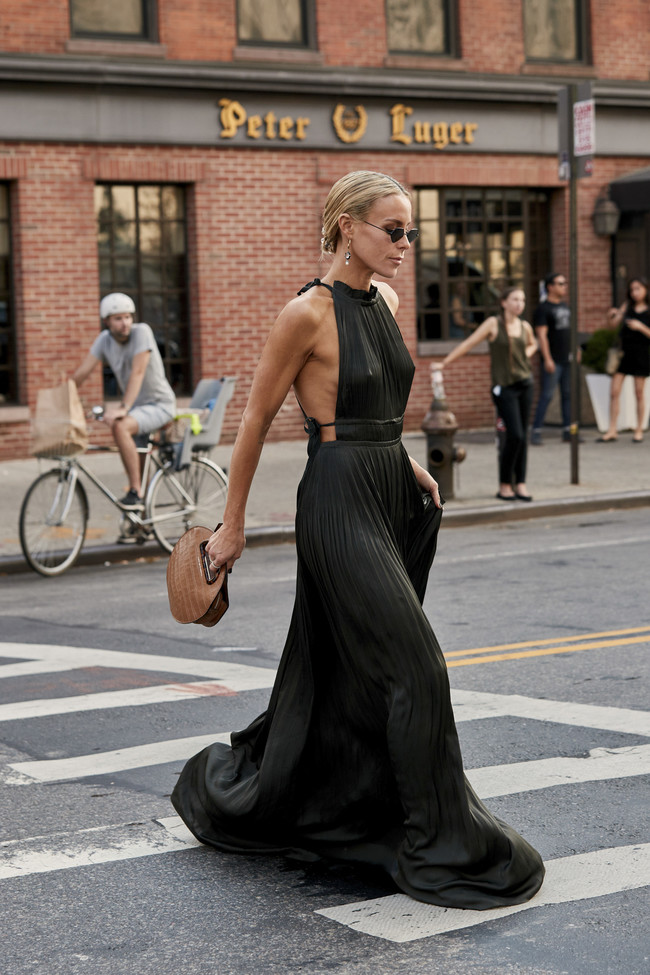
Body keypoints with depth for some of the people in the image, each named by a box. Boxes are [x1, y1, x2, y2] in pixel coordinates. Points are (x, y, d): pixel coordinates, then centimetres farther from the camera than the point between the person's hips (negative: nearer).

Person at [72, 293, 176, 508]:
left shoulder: (141, 331, -18)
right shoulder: (105, 339, 0)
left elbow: (138, 372, -28)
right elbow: (81, 373, -2)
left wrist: (123, 408, -37)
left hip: (160, 404, -8)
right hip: (136, 407, 8)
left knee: (120, 427, -32)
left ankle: (136, 492, -28)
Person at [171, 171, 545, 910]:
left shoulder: (384, 301, 10)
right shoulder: (307, 312, -13)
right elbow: (255, 420, -7)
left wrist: (404, 462, 12)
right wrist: (231, 528, -3)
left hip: (390, 494, 9)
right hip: (339, 503, -9)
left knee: (339, 671, 15)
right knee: (413, 666, -10)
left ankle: (230, 788, 32)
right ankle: (442, 847, -1)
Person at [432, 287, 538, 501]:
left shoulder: (525, 327, 9)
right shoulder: (493, 323, -6)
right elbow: (468, 344, -7)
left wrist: (526, 355, 9)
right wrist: (444, 363, -11)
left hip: (525, 384, 5)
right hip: (504, 386, -5)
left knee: (522, 436, 5)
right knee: (515, 435, -12)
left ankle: (520, 483, 12)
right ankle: (504, 486, -1)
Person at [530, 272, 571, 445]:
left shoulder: (565, 306, 15)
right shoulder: (543, 308, -8)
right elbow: (541, 335, -13)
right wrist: (547, 359, -19)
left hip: (568, 358, 7)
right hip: (553, 360, -7)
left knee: (568, 394, 8)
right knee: (547, 395, -8)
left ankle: (568, 430, 13)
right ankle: (536, 431, -5)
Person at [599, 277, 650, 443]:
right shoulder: (627, 306, 7)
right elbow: (615, 323, 2)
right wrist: (612, 315, -17)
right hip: (623, 352, 3)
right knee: (614, 392, -2)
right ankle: (612, 431, 3)